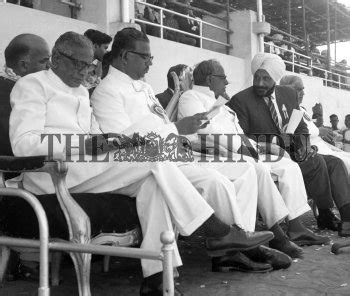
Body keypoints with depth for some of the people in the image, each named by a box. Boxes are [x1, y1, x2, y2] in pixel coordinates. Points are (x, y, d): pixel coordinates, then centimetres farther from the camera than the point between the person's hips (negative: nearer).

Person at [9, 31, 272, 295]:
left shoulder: (81, 92, 26)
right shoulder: (33, 84, 3)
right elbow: (23, 144, -11)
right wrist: (85, 144, -21)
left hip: (85, 168, 7)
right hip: (53, 174, -7)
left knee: (151, 182, -22)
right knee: (154, 159, -22)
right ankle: (219, 232, -18)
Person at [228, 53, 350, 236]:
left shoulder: (289, 94, 11)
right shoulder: (240, 101, -8)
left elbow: (300, 127, 17)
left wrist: (303, 144, -6)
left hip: (293, 154, 7)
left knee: (335, 163, -10)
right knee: (316, 162, -23)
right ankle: (325, 216, -8)